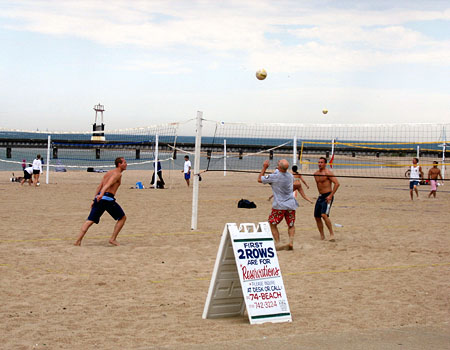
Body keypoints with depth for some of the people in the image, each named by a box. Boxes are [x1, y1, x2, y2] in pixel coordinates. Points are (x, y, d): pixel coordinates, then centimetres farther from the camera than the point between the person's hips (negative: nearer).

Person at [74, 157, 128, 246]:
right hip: (108, 198, -7)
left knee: (90, 221, 4)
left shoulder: (108, 173, 24)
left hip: (99, 198, 8)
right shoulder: (117, 174, -1)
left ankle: (78, 241, -7)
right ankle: (113, 239, 6)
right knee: (122, 218, 10)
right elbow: (108, 184, -19)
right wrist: (101, 194, -33)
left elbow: (99, 187, 22)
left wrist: (94, 200, 23)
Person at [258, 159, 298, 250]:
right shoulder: (291, 176, 2)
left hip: (279, 205, -4)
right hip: (291, 205, 4)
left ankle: (277, 244, 1)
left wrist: (264, 167, 8)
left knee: (273, 224, 10)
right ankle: (291, 242, -2)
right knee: (291, 225, 16)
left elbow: (259, 179, -1)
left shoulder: (274, 176, -15)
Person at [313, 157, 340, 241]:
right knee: (317, 217, 6)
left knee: (324, 215, -23)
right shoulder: (316, 174, 12)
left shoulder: (327, 172, -11)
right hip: (320, 196, 8)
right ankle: (322, 236, 18)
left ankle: (332, 234, -15)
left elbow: (337, 183, -18)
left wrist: (331, 195, -20)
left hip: (327, 197, -8)